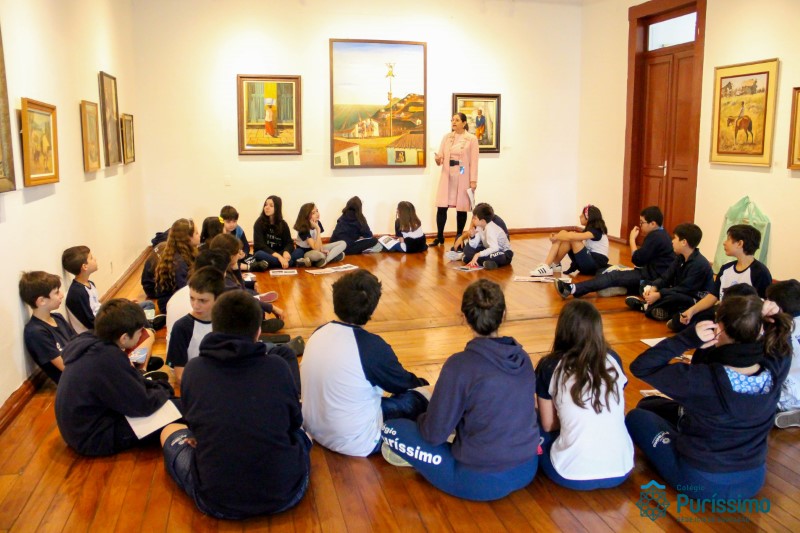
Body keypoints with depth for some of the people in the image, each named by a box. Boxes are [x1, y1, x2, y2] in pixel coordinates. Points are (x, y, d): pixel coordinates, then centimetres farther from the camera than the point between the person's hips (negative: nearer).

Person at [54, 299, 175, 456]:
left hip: (83, 427, 9)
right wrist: (164, 391, -4)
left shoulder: (89, 341, -6)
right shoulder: (108, 359, -33)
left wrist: (159, 386, -2)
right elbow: (143, 406, -23)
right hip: (95, 438, -9)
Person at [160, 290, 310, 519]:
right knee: (301, 430, 32)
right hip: (286, 493, 2)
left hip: (218, 501, -1)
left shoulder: (193, 369, -5)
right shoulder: (278, 366, -6)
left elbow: (193, 423, 11)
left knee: (169, 431, 25)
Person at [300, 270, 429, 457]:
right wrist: (421, 383, 19)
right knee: (423, 396, 4)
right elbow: (404, 383, -5)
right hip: (355, 443, -7)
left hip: (315, 430, 7)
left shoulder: (319, 333, -4)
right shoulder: (372, 346, -24)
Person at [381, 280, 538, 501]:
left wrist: (423, 418, 10)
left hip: (481, 482, -6)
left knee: (391, 428, 1)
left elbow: (434, 433, -14)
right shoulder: (523, 358, -3)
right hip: (527, 472, 7)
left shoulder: (459, 365, -21)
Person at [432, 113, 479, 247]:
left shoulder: (472, 139, -2)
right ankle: (439, 237, 10)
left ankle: (459, 237, 14)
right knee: (441, 207, -1)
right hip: (447, 176, 3)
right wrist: (438, 160, -16)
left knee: (461, 208, 3)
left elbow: (474, 161, -5)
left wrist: (473, 180, -11)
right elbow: (441, 156, 8)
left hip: (463, 177, -3)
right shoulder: (446, 137, 9)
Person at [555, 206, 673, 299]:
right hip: (654, 273, 9)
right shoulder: (660, 234, 17)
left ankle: (573, 289, -29)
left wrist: (632, 239, -6)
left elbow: (637, 260, -16)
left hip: (653, 277, -9)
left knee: (615, 276, -18)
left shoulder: (654, 237, -15)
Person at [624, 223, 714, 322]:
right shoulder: (680, 258, 6)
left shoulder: (699, 264, -23)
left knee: (672, 297, -39)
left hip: (697, 302, -9)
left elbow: (684, 289, -27)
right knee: (646, 287, 3)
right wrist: (654, 288, -18)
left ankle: (647, 306, -16)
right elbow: (666, 278, 2)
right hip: (680, 295, 9)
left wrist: (658, 295, -29)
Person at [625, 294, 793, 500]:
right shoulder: (776, 369, -18)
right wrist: (770, 319, -16)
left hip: (701, 483, -6)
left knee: (637, 416, 18)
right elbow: (779, 337, 6)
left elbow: (641, 366, -22)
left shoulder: (704, 379, -34)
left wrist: (687, 338, -33)